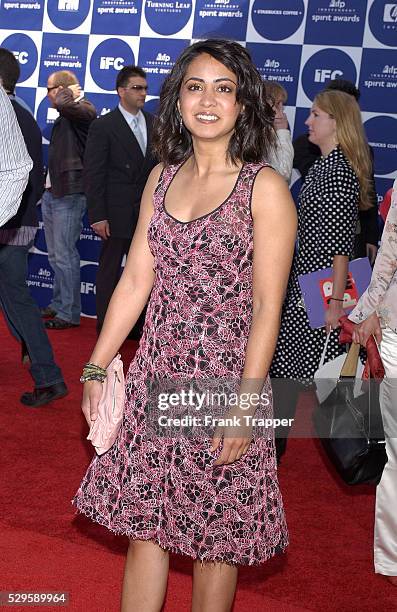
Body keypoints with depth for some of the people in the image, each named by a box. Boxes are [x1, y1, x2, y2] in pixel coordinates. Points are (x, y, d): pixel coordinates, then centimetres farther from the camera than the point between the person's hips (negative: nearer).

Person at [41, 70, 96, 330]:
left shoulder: (85, 109, -11)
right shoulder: (65, 116, 16)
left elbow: (65, 105, -32)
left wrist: (70, 92, -12)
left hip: (69, 194, -9)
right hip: (52, 192, 10)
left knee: (65, 256, -6)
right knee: (55, 255, 16)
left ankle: (70, 313, 1)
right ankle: (59, 304, 27)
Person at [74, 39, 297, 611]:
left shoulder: (265, 188, -8)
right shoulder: (162, 177, 8)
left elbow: (267, 308, -11)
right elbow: (135, 280, 9)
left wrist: (246, 406, -15)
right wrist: (97, 367, 8)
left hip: (226, 377, -4)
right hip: (157, 374, 5)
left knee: (217, 534, 9)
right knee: (142, 519, 11)